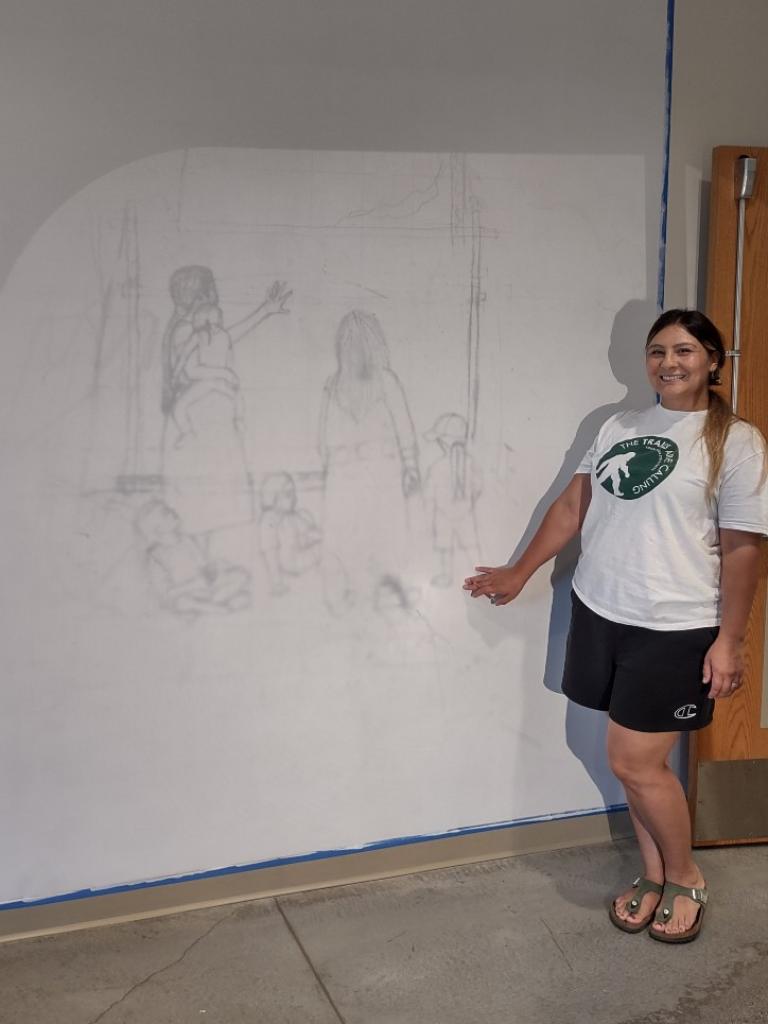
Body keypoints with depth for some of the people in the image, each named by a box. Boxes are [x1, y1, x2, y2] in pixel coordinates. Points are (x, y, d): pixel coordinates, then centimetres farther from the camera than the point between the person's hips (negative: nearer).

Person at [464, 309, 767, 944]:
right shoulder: (618, 428, 10)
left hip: (675, 629, -5)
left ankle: (685, 878, 22)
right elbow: (574, 504, 13)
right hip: (601, 615, 5)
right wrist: (520, 573, 13)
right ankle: (655, 876, 31)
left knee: (635, 762, -3)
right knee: (637, 759, 13)